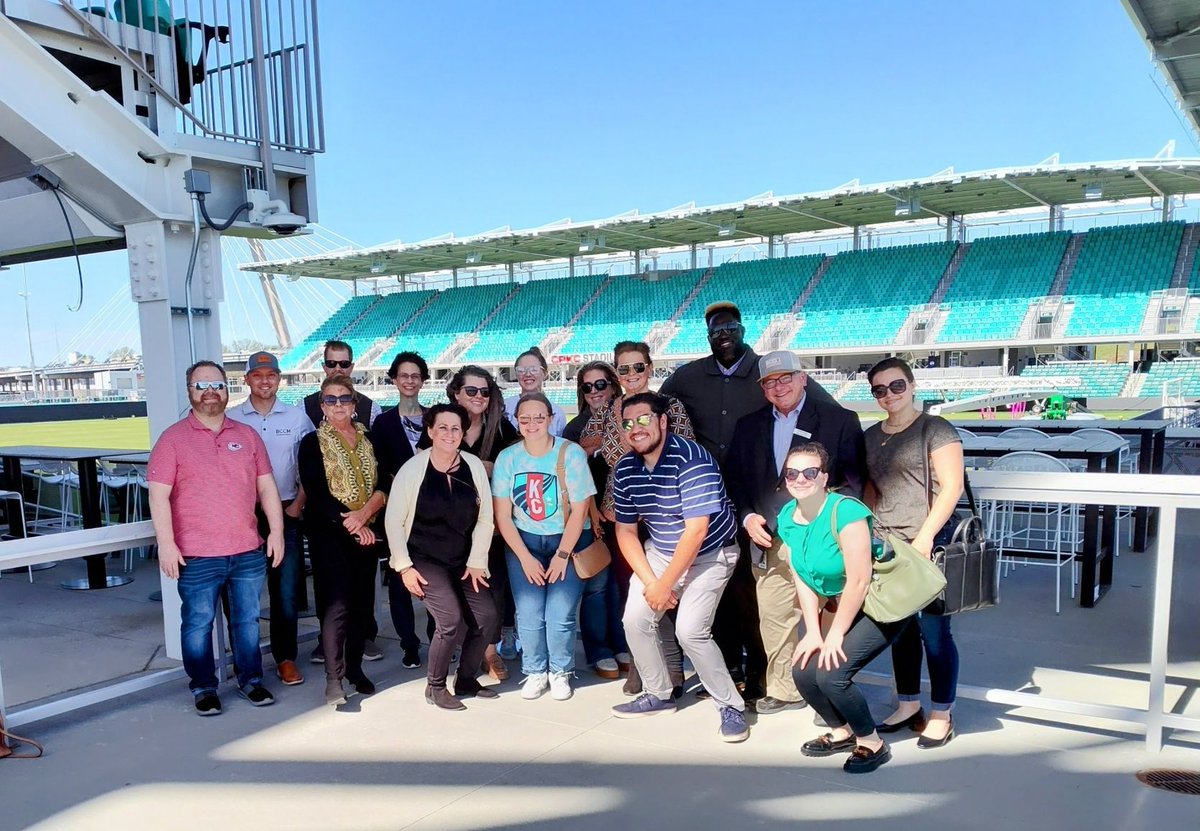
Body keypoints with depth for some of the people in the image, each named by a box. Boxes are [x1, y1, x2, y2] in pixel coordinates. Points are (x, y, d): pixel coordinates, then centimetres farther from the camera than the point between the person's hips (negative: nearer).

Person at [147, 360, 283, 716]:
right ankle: (203, 687, 22)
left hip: (249, 552, 3)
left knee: (248, 620, 12)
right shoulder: (173, 438, -3)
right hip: (197, 556, -3)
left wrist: (276, 531, 4)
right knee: (198, 623, 6)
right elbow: (158, 494, -7)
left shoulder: (246, 435, 8)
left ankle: (251, 680, 26)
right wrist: (166, 544, -13)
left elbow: (266, 486, 10)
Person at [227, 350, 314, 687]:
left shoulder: (297, 417, 4)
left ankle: (285, 657, 13)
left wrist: (298, 505, -3)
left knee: (286, 589, 2)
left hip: (287, 513, 0)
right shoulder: (232, 419, 2)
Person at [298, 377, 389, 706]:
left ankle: (355, 668, 22)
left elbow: (384, 484, 2)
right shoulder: (313, 443, 0)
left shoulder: (369, 439, 11)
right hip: (329, 533, -4)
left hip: (366, 532, 4)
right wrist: (348, 523, -18)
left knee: (363, 603, 7)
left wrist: (365, 513, -15)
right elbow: (317, 493, -10)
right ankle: (333, 678, -3)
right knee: (338, 604, -11)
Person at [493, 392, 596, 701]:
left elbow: (579, 511, -10)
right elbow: (502, 515, -3)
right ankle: (535, 672, 16)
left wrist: (561, 556, -10)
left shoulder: (571, 454, -12)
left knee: (560, 614, -11)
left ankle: (560, 672, 13)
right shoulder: (507, 457, -5)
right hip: (524, 542, 2)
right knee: (529, 613, -7)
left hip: (569, 540, -2)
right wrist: (526, 559, -7)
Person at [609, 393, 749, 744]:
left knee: (690, 631, -18)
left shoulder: (691, 459, -27)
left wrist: (665, 585, -20)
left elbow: (696, 531, -28)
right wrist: (649, 581, -11)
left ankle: (732, 706, 2)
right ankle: (658, 694, 21)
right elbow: (625, 531, 1)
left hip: (710, 554, -6)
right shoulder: (625, 469, -6)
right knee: (635, 619, -1)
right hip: (660, 551, 7)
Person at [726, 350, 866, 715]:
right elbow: (734, 478, 15)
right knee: (773, 619, 8)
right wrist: (747, 517, -1)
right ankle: (783, 689, 24)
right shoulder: (749, 426, 14)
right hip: (770, 544, 4)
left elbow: (855, 480, -3)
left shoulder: (840, 420, 1)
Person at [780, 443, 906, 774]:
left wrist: (834, 635, -17)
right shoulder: (787, 517, -4)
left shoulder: (845, 511, -26)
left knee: (831, 673, -18)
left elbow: (859, 581, -24)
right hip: (839, 606, 7)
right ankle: (842, 731, 25)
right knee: (803, 671, -3)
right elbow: (803, 581, 1)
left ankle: (872, 743, 7)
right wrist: (813, 632, -5)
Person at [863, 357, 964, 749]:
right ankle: (908, 705, 27)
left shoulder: (935, 429, -5)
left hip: (929, 543, -6)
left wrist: (926, 535, -17)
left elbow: (952, 486, -11)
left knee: (934, 630, 0)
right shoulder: (871, 436, 13)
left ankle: (941, 715, 13)